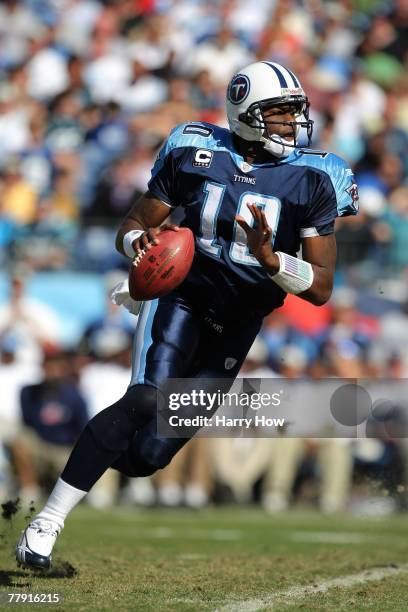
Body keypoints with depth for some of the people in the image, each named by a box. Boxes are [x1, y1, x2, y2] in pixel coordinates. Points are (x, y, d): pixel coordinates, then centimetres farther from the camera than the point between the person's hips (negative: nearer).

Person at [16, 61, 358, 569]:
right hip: (182, 295, -2)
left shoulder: (313, 181, -4)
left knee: (152, 452, -3)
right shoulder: (195, 154, -2)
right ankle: (47, 521, -25)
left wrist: (271, 259, -25)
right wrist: (139, 242, -19)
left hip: (238, 326, 2)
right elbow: (131, 227, 6)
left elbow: (320, 287, -7)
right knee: (146, 399, -28)